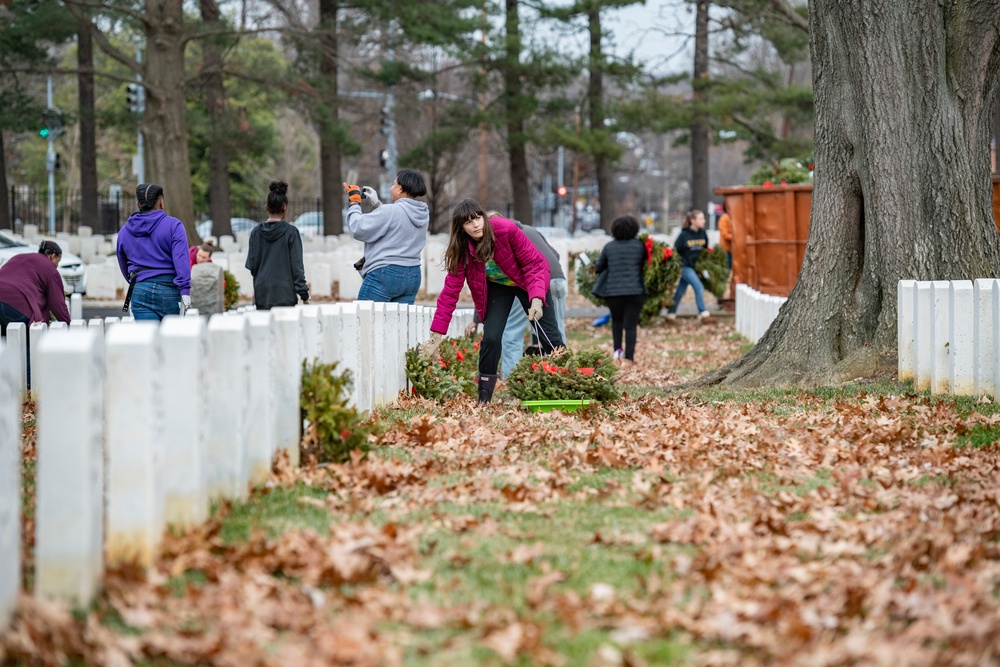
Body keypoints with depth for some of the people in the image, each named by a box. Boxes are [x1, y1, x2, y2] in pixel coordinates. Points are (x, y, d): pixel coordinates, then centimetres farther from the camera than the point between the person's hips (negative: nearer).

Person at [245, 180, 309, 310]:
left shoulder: (256, 232, 3)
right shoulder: (291, 232, -6)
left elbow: (251, 265, 8)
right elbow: (297, 265, -5)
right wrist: (304, 294, 0)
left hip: (262, 294, 3)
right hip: (284, 295, -3)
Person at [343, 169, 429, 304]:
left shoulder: (390, 211, -17)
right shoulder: (423, 214, 8)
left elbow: (358, 229, -13)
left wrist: (354, 202, 0)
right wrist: (377, 204, 21)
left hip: (385, 274, -8)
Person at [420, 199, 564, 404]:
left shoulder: (506, 229, -31)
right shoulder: (461, 250, -23)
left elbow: (535, 263, -26)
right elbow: (450, 292, -21)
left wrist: (536, 299, -42)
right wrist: (437, 334, -26)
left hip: (526, 283, -1)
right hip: (497, 288, 2)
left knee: (551, 338, -6)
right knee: (491, 338, -15)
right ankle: (483, 400, -6)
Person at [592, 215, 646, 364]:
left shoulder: (609, 247, 4)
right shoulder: (639, 245, 0)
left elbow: (598, 268, 11)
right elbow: (646, 264, 5)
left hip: (613, 291, 2)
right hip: (635, 291, -2)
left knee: (617, 320, 23)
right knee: (630, 324, 1)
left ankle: (617, 350, 14)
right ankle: (629, 357, -3)